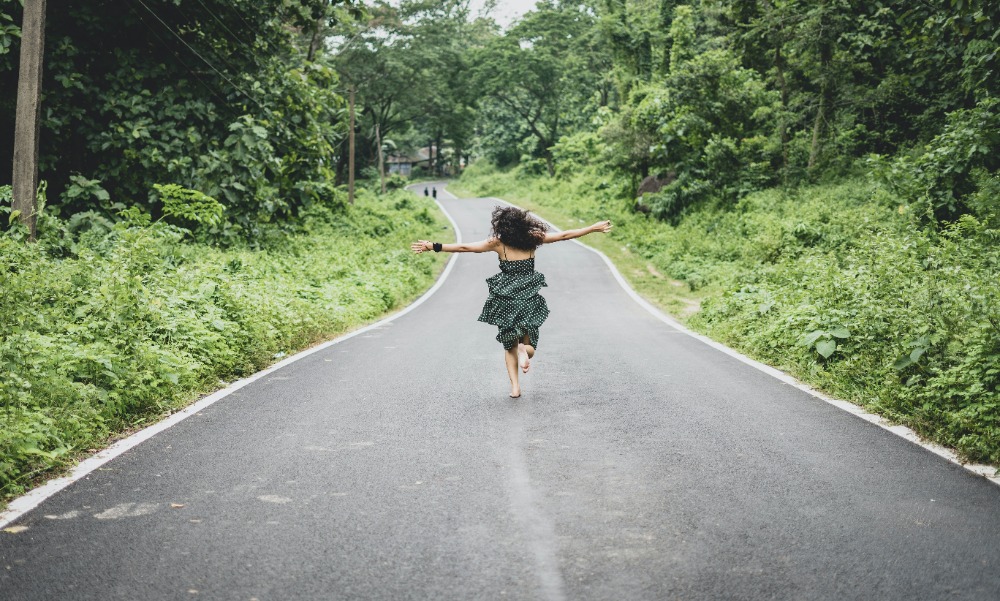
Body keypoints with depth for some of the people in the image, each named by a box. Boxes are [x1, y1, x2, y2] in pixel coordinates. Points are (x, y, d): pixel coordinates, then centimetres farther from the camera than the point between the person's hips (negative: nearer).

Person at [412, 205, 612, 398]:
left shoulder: (498, 243, -6)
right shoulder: (533, 239, -2)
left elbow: (464, 247, -8)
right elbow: (565, 235, 3)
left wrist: (434, 246, -3)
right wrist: (594, 228, 11)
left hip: (505, 301, -1)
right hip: (529, 300, 1)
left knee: (510, 346, 15)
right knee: (529, 343, 16)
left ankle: (515, 386, -1)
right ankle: (525, 349, -20)